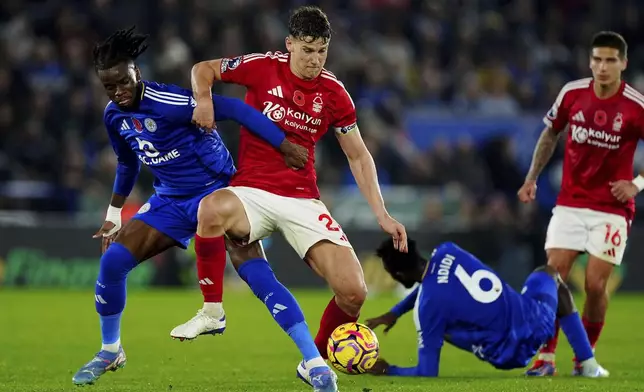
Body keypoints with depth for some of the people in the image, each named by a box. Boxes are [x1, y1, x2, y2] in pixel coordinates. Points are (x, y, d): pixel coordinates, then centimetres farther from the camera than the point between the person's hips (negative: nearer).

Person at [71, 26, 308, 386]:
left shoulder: (166, 102, -25)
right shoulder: (114, 116, 0)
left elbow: (234, 109, -27)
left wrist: (284, 145, -30)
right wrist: (114, 215, 27)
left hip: (213, 191, -6)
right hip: (170, 201, 6)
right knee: (113, 259, -3)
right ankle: (110, 352, 13)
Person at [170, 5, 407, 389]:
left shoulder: (334, 93, 2)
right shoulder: (262, 68, -3)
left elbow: (359, 156, 11)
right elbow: (203, 69, 10)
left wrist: (382, 214, 3)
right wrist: (204, 99, -12)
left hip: (303, 199, 2)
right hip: (251, 193, -2)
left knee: (354, 291, -13)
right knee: (213, 209, -41)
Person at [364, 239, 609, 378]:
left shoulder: (427, 305, -20)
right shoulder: (446, 252, -4)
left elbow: (427, 373, -14)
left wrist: (387, 370, -1)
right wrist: (394, 313, 18)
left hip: (513, 353, -4)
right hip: (534, 321, 4)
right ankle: (588, 364, 32)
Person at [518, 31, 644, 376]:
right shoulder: (572, 94, -3)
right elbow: (550, 134, 15)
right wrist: (532, 178, 11)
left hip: (612, 209, -3)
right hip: (569, 203, 3)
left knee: (595, 285, -6)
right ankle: (546, 358, 0)